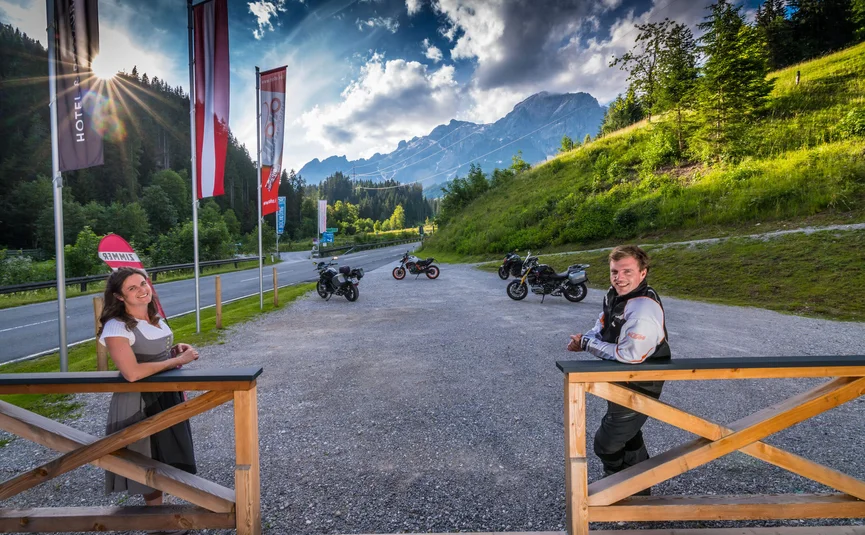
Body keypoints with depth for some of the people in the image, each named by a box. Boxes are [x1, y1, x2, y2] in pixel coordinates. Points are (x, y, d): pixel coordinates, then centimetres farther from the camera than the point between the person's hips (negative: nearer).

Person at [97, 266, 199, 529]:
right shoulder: (117, 327, -21)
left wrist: (176, 350, -3)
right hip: (139, 405, -8)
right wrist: (176, 360, -24)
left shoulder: (155, 319, 3)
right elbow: (132, 372, -32)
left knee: (169, 460, 19)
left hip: (167, 397, 8)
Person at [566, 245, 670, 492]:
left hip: (638, 390, -9)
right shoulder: (614, 295, -5)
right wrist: (585, 338, -13)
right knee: (628, 435, 29)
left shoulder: (643, 309, -33)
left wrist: (588, 344, -24)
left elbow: (630, 354, -33)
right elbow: (602, 328, 8)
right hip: (622, 383, 9)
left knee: (607, 444, 8)